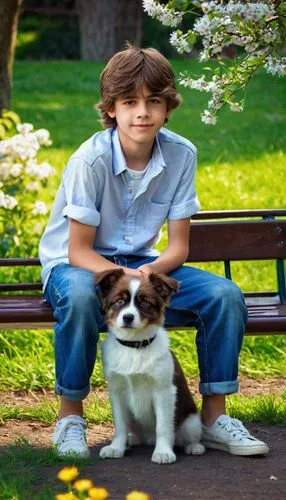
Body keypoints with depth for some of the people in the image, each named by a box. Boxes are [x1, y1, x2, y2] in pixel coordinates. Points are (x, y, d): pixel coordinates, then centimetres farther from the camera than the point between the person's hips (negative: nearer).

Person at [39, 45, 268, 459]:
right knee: (79, 295, -41)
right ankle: (70, 416, -21)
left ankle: (214, 416, -4)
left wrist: (148, 272, -28)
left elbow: (178, 247, -6)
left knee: (225, 295, -17)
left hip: (143, 265, 4)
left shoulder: (182, 154, -10)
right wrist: (125, 277, -36)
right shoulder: (91, 160, -22)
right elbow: (79, 252, -18)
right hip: (74, 265, -4)